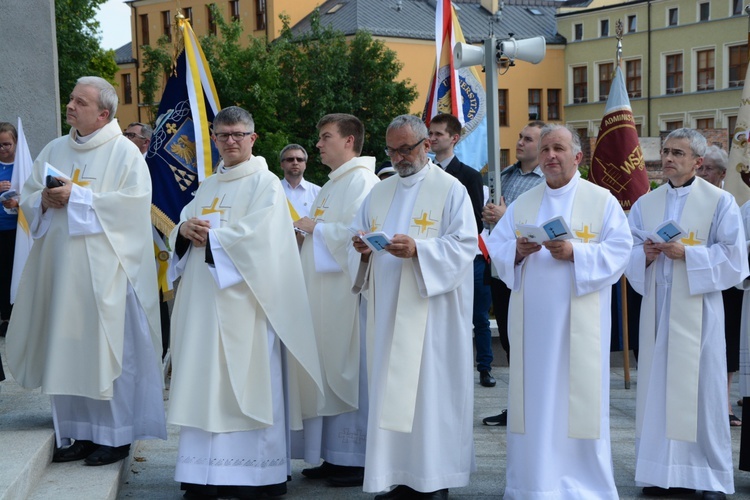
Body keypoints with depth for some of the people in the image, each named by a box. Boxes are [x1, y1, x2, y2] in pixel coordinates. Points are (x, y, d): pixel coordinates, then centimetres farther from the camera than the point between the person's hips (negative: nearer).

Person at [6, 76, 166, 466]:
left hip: (103, 270, -6)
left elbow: (132, 202, -14)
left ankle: (115, 436, 7)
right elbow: (27, 198, 17)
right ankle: (80, 433, 15)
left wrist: (76, 196, -16)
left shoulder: (124, 152, -2)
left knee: (108, 349, -3)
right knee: (67, 348, 6)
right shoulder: (54, 150, 16)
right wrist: (45, 199, -7)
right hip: (61, 266, 6)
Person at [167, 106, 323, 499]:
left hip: (243, 300, -6)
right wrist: (185, 229, -5)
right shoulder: (207, 187, 21)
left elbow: (254, 235, -14)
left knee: (244, 382, -6)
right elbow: (182, 227, 18)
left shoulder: (265, 184, -1)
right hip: (205, 299, 7)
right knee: (206, 381, 4)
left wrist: (206, 234, -7)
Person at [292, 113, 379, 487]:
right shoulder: (333, 185, 20)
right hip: (325, 294, 10)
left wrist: (317, 227, -11)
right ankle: (334, 455, 17)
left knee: (349, 372, -4)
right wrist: (306, 230, 8)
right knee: (329, 372, 10)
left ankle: (358, 459, 4)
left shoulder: (362, 181, -10)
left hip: (347, 292, -10)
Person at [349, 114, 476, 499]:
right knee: (390, 390, 5)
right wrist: (362, 247, -8)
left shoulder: (450, 189, -1)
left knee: (430, 389, -4)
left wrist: (418, 249, -23)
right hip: (387, 311, 6)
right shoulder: (379, 192, 17)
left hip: (431, 312, -5)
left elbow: (465, 246, -10)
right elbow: (357, 238, 15)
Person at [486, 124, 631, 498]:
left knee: (577, 396, -1)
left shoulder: (602, 200, 4)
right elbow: (496, 247, 9)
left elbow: (619, 250, -6)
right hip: (532, 320, 3)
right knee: (535, 395, 4)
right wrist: (517, 250, -12)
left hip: (579, 320, -3)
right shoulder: (522, 204, 14)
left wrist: (574, 252, -19)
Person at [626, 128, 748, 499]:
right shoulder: (645, 204, 12)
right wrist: (645, 254, -10)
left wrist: (686, 253, -15)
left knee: (700, 388, -2)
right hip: (657, 306, 4)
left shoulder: (720, 201, 0)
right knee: (658, 386, 4)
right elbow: (629, 253, 12)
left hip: (697, 307, -4)